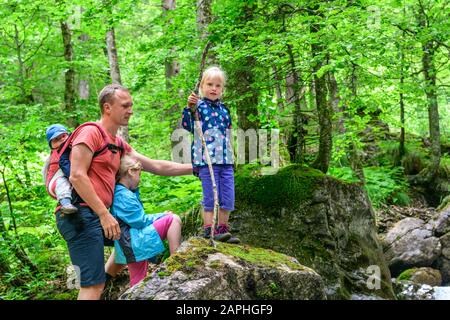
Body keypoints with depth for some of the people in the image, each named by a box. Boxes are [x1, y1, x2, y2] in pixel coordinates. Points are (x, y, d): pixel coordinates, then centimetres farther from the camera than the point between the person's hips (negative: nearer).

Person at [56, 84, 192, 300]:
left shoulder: (119, 144, 18)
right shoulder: (91, 132, -9)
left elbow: (155, 166, 20)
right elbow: (77, 176, -19)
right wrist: (104, 214, -19)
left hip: (100, 215, 10)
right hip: (80, 214, -10)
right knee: (93, 285, -11)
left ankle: (104, 282, 26)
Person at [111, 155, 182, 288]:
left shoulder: (122, 193, 18)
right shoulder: (123, 195, -14)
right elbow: (141, 221, -13)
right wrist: (162, 216, 0)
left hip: (133, 245, 10)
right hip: (133, 243, -10)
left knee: (139, 284, 14)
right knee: (173, 219, -14)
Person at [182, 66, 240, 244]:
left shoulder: (224, 109, 15)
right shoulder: (199, 106, -3)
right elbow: (187, 126, -15)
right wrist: (189, 108, -27)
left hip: (226, 160, 6)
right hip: (206, 160, -6)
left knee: (228, 198, 7)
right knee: (210, 198, -4)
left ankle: (222, 230, 19)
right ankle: (209, 230, 3)